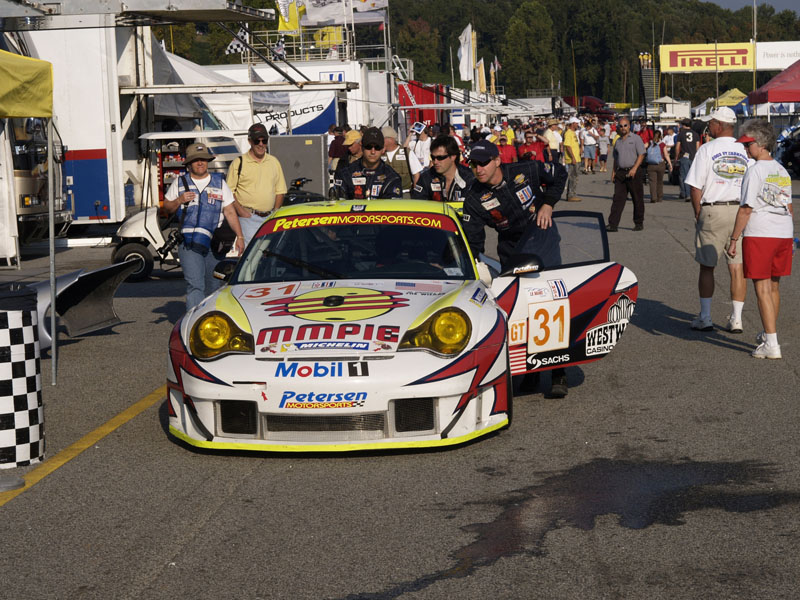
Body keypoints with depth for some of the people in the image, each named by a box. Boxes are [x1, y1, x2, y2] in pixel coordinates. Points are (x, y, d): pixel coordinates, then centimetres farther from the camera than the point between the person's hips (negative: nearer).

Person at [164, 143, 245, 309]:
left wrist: (239, 236, 2)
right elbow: (167, 207, 15)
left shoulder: (219, 183, 12)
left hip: (215, 243, 2)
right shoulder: (179, 183, 11)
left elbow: (230, 212, 10)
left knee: (214, 286, 7)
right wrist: (179, 200, -6)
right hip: (189, 244, -2)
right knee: (195, 285, -14)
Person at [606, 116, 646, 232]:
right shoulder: (618, 141, 16)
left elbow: (641, 155, -7)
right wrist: (613, 172, 12)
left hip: (633, 172, -5)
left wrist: (634, 168, -18)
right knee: (618, 198, -4)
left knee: (637, 199, 3)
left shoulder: (635, 138, -1)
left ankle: (639, 223, 13)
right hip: (620, 173, 5)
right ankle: (613, 224, -9)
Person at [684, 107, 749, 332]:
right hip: (740, 212, 3)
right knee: (737, 267, 5)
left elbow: (695, 187, -7)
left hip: (713, 211, -3)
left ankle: (705, 318, 9)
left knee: (706, 267, 6)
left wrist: (698, 214, 5)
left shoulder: (707, 149, -6)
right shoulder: (744, 150, 4)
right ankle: (736, 319, 7)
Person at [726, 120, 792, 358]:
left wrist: (733, 239, -8)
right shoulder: (782, 171, 12)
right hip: (783, 233, 7)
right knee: (774, 286, 18)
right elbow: (789, 207, 17)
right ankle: (768, 334, 32)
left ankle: (772, 344, -9)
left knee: (762, 288, -4)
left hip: (759, 234, -7)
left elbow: (745, 209, -13)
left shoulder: (755, 171, -11)